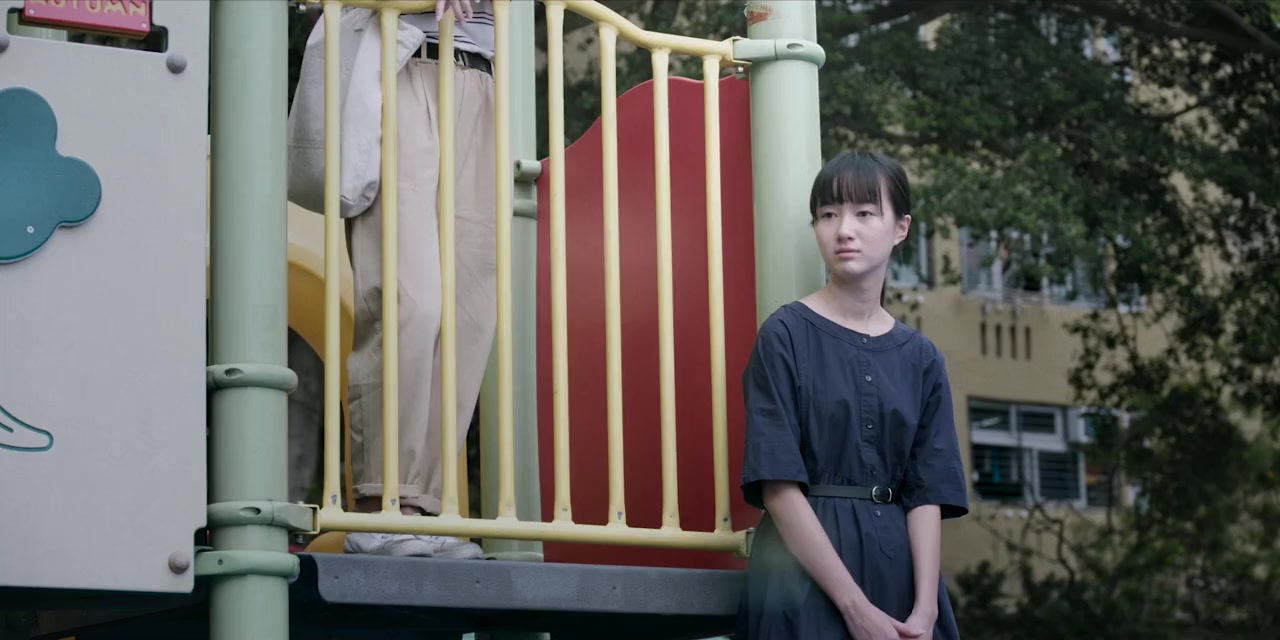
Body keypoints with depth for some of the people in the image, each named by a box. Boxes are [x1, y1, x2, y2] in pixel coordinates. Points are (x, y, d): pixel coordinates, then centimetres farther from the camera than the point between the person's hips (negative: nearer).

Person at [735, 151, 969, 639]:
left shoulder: (920, 358, 8)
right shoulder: (786, 336, -4)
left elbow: (927, 493, 2)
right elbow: (779, 487, -12)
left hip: (900, 573, 4)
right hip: (808, 584, -4)